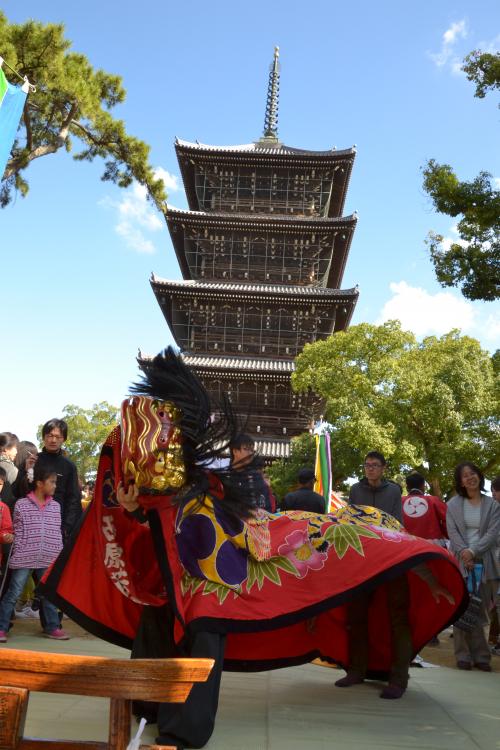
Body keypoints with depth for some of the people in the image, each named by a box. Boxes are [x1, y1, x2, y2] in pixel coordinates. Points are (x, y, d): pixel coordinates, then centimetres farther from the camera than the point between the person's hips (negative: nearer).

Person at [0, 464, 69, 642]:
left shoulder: (55, 506, 7)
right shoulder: (21, 505, -4)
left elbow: (57, 533, 10)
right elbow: (17, 533, -2)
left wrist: (59, 555, 7)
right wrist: (17, 555, -5)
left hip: (49, 560, 4)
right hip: (24, 559, -4)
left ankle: (52, 627, 22)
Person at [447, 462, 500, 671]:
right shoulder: (453, 504, 9)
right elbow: (452, 532, 2)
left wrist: (473, 551, -13)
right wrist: (464, 554, -12)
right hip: (460, 562, 0)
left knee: (480, 610, -1)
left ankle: (480, 656, 8)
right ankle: (464, 655, 5)